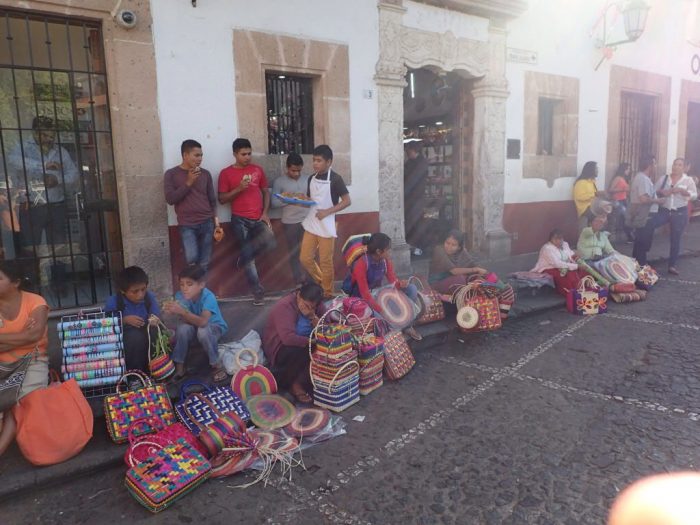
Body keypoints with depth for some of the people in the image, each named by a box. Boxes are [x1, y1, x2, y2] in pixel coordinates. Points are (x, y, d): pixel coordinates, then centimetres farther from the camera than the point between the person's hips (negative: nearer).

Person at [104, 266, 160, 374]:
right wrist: (125, 320, -24)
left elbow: (157, 317, -1)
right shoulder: (113, 302, -16)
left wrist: (154, 320, -25)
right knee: (136, 336, -35)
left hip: (146, 336, 3)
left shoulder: (149, 296, -8)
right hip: (121, 338, -3)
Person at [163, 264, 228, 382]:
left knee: (203, 331, -36)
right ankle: (179, 366, -11)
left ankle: (216, 364, -14)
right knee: (183, 328, -29)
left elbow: (203, 322, -46)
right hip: (194, 326, 4)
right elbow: (186, 319, -26)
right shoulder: (180, 295, -20)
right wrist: (174, 311, -44)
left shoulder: (208, 297, -33)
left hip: (214, 326, -4)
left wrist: (182, 311, -56)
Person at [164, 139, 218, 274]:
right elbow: (170, 199, -8)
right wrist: (188, 183, -13)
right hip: (187, 225, -3)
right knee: (192, 258, -20)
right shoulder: (171, 174, 1)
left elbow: (212, 199, 12)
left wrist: (216, 222, 6)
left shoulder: (205, 174, 9)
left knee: (204, 263, 3)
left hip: (207, 223, 3)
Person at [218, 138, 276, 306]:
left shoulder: (257, 169, 9)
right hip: (240, 220, -2)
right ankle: (258, 293, 11)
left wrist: (265, 213, 0)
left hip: (258, 219, 3)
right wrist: (239, 188, -15)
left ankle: (244, 257, 4)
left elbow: (266, 192, 13)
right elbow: (222, 199, -1)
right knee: (249, 260, -1)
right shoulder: (226, 173, 0)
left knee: (270, 243, -24)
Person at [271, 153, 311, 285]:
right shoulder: (279, 182, -2)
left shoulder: (307, 179, 8)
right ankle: (300, 283, 15)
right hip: (290, 223, -2)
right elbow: (274, 202, -7)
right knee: (294, 254, 6)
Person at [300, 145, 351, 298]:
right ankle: (322, 282, 29)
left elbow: (346, 201, -10)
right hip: (310, 225, 6)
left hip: (326, 227, -6)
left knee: (325, 261, 2)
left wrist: (327, 211, -18)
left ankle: (328, 293, 17)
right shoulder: (311, 178, 8)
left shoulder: (335, 179, -10)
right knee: (305, 258, 7)